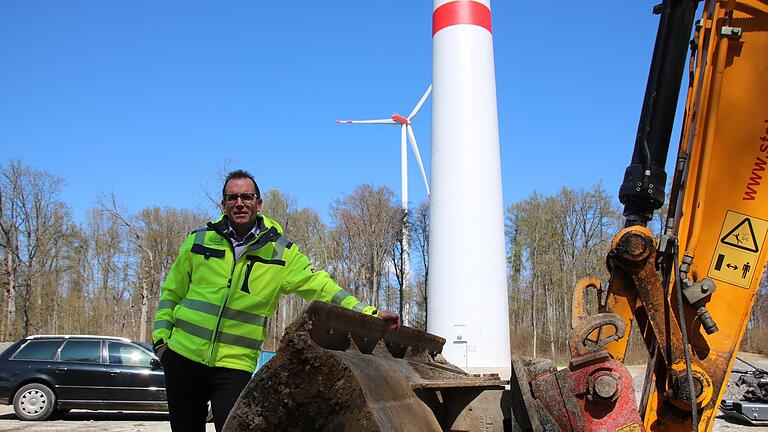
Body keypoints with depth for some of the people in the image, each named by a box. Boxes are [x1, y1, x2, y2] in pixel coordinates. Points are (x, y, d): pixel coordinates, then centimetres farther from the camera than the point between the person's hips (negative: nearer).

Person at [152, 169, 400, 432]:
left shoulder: (281, 252, 0)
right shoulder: (199, 241, 4)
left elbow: (321, 286, -6)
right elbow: (171, 292, 12)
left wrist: (368, 314, -16)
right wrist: (161, 336, 2)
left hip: (235, 364, -2)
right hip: (183, 356, 2)